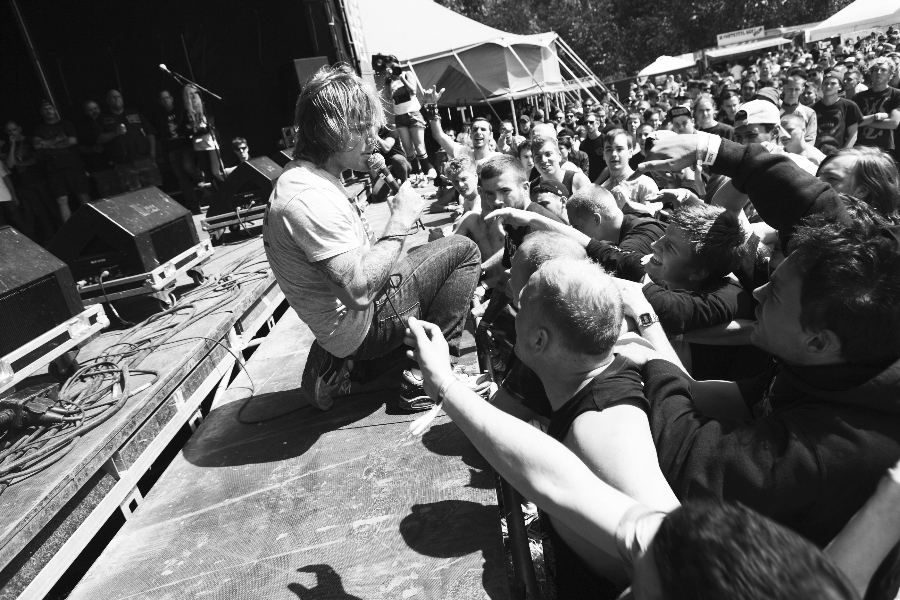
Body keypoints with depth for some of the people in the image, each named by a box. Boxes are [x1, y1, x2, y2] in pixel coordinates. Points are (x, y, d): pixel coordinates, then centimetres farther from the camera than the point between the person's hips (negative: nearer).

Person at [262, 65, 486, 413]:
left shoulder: (308, 177, 7)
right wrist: (400, 221, -21)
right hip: (362, 325, -10)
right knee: (463, 251, -5)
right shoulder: (308, 197, -26)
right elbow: (359, 290, -31)